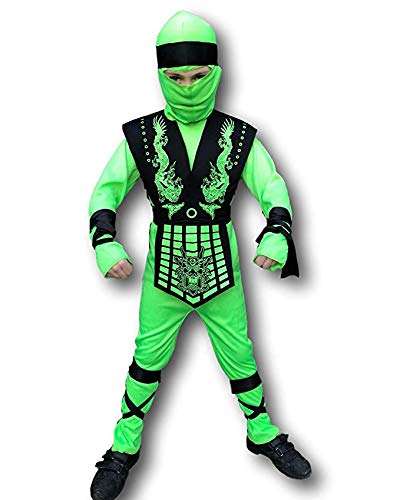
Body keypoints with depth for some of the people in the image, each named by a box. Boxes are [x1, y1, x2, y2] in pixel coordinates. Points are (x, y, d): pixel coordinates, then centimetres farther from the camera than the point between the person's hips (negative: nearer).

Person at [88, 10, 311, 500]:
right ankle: (124, 448, 31)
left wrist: (277, 234, -26)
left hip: (222, 270, 1)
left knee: (240, 357, 15)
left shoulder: (239, 137, -7)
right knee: (148, 359, 12)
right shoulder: (141, 136, -8)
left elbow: (273, 188, -6)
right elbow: (107, 190, -2)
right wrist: (104, 241, -20)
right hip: (164, 271, 0)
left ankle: (263, 434, 37)